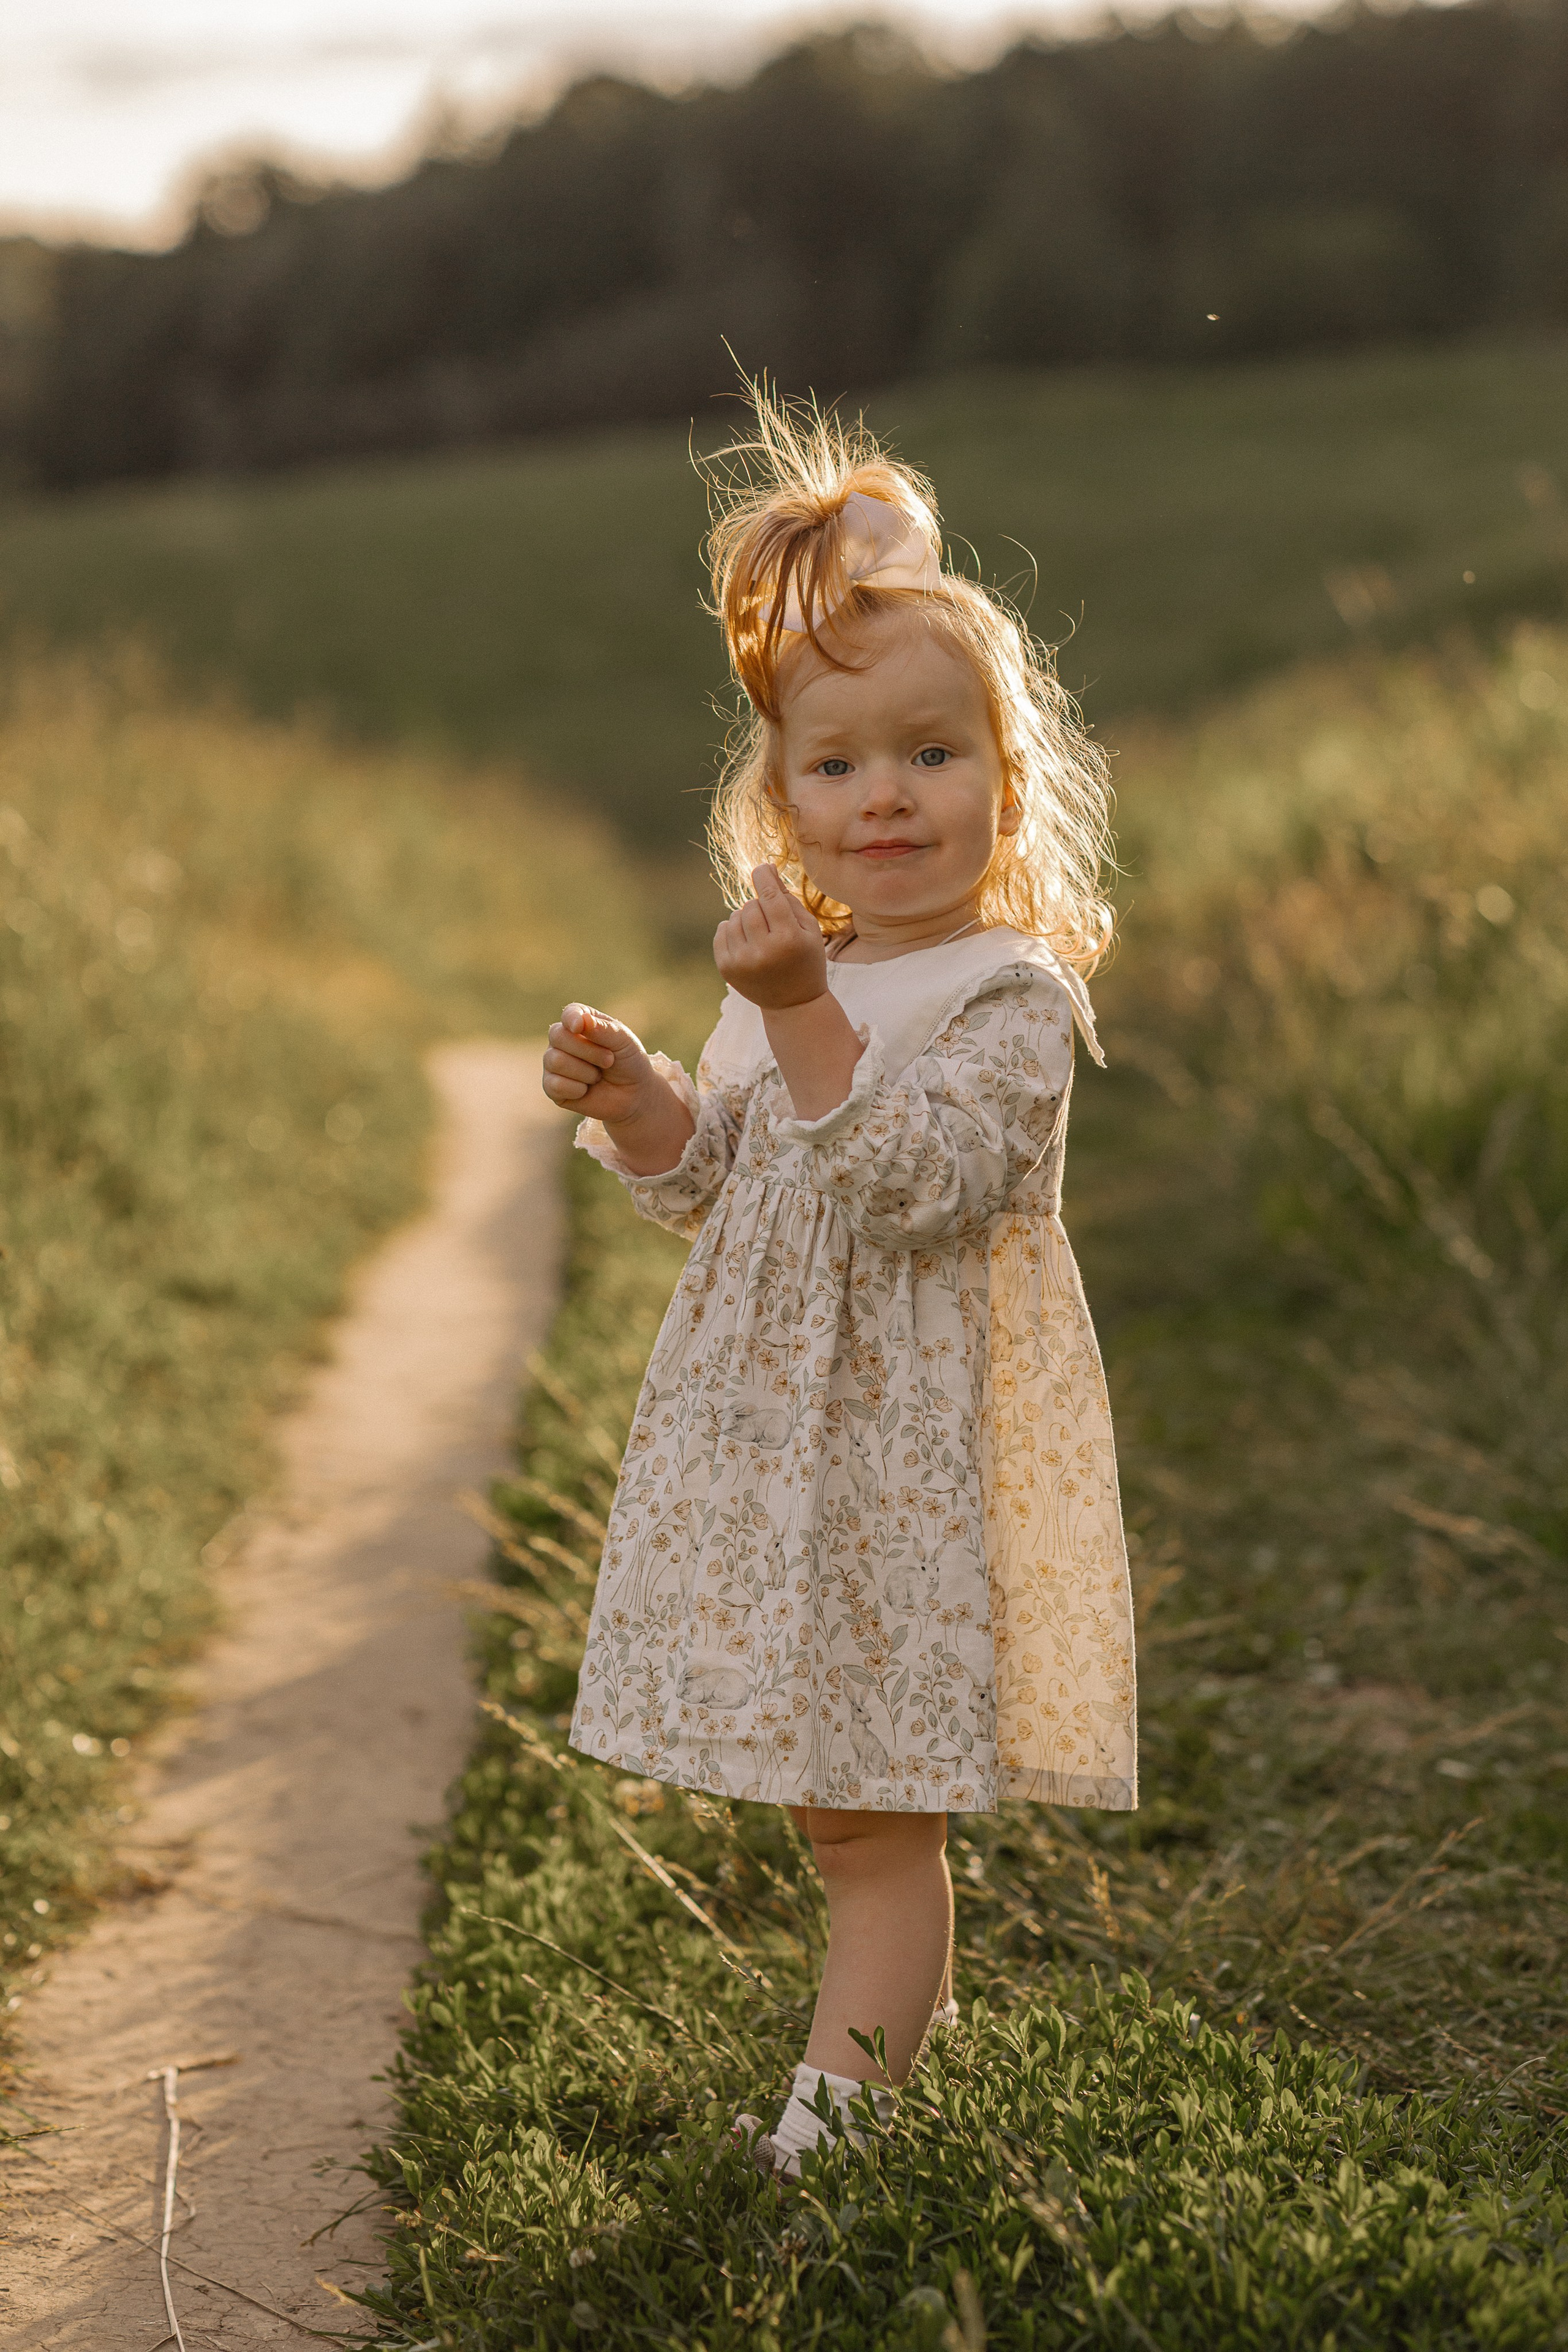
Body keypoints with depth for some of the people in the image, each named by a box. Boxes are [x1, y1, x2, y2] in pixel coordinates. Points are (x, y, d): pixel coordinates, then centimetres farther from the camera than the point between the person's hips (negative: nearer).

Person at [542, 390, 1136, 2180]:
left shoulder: (1011, 990, -13)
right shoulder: (792, 975, 8)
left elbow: (912, 1187, -26)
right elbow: (710, 1186, 15)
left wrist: (805, 1016, -32)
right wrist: (630, 1098, -3)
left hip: (916, 1445, -7)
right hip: (778, 1428, 7)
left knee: (874, 1811, -2)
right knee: (841, 1794, 19)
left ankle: (832, 2109, 6)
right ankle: (913, 2008, 39)